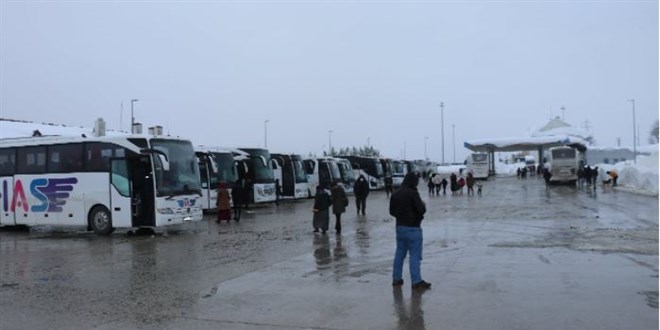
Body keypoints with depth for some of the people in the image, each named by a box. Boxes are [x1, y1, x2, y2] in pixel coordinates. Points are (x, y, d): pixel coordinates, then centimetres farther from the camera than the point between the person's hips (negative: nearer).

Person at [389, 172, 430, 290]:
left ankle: (396, 278, 20)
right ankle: (416, 281, -1)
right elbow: (421, 209, -19)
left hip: (400, 227, 7)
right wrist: (423, 205, 1)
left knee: (399, 253, 15)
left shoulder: (395, 194, 6)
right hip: (412, 228, -7)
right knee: (415, 255, -2)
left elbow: (392, 211, 14)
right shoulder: (412, 193, -16)